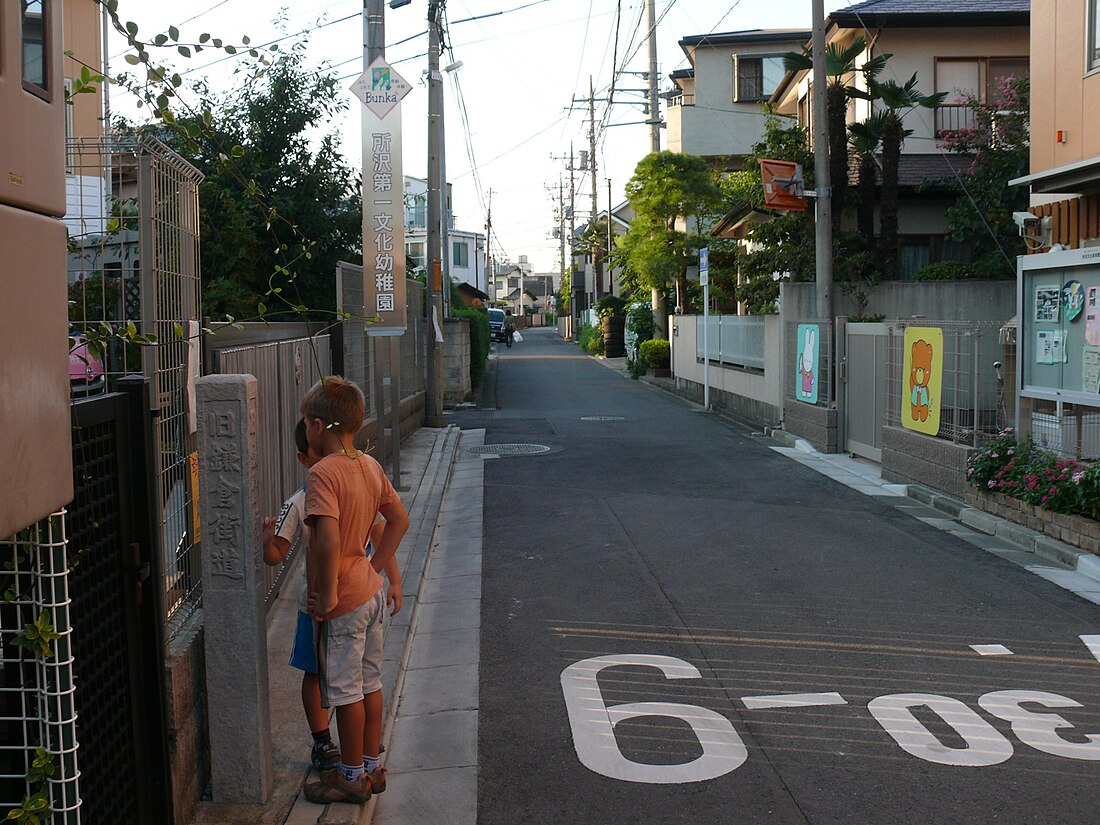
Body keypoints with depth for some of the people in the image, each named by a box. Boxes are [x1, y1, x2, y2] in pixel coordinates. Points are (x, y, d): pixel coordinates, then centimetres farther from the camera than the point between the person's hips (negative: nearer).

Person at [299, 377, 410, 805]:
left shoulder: (323, 473, -21)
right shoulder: (370, 465, 3)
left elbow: (329, 540, -31)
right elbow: (399, 519, 12)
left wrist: (327, 596, -22)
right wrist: (373, 567, 13)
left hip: (343, 602, -8)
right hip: (370, 592, 8)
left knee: (345, 690, 6)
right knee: (369, 682, 18)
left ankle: (352, 777, 19)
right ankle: (371, 767, 30)